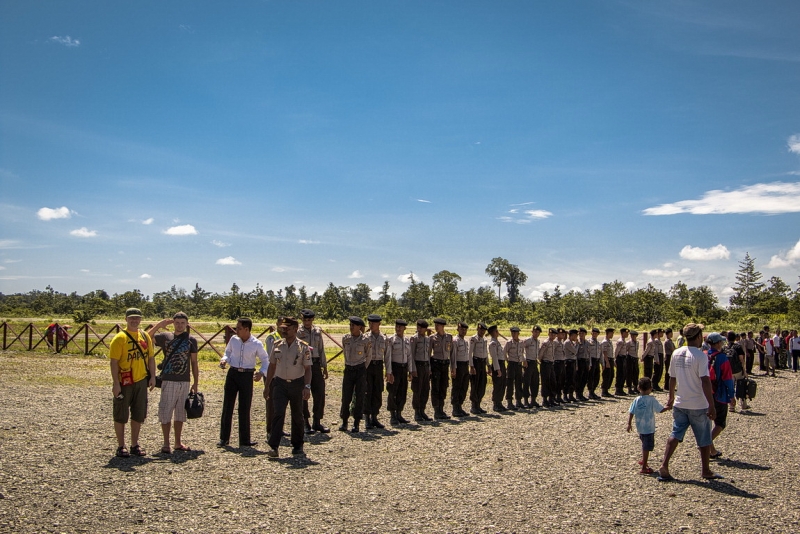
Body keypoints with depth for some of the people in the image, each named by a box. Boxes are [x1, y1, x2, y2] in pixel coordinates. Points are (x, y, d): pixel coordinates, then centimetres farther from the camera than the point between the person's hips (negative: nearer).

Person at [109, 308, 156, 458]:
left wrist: (152, 377, 4)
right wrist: (116, 383, -17)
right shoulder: (120, 338, -9)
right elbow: (114, 362, -13)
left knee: (138, 415, 12)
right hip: (124, 383, -5)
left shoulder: (145, 337, 8)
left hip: (141, 381, 5)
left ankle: (135, 445, 24)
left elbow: (150, 358, 13)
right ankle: (121, 446, 16)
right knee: (121, 416, 5)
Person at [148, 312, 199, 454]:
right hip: (168, 381, -2)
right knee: (166, 412, -2)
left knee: (181, 413, 9)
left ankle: (178, 442, 18)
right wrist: (159, 325, -13)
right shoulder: (165, 337, 3)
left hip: (184, 382, 2)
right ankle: (166, 443, 7)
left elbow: (194, 362, 7)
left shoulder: (191, 340, 6)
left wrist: (195, 383, 5)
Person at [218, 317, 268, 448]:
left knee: (244, 409, 4)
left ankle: (244, 440, 15)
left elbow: (265, 360, 1)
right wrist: (224, 360, -5)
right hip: (232, 373, 2)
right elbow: (227, 352, 17)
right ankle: (224, 438, 13)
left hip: (247, 375, -2)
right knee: (227, 406, 2)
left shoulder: (257, 344, -8)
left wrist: (261, 372, -16)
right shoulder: (233, 340, -1)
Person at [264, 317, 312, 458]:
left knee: (297, 416, 9)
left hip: (297, 384, -1)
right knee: (278, 414, -11)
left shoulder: (303, 347, -6)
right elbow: (272, 366, 11)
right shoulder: (277, 345, 3)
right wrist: (267, 385, 11)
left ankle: (297, 446, 23)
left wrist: (307, 387, -17)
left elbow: (307, 368, -6)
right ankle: (273, 446, -10)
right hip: (280, 383, 1)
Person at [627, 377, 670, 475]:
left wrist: (629, 424, 5)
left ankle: (643, 461, 42)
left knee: (645, 444, 26)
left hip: (640, 428, 5)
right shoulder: (652, 400, -12)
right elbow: (661, 410, -6)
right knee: (647, 447, 0)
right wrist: (668, 408, 12)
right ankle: (644, 468, 2)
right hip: (649, 428, -5)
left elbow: (631, 413, -3)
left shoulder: (636, 400, -2)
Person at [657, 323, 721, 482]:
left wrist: (671, 397, 24)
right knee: (704, 440, 11)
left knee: (675, 435, 9)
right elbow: (705, 382, -21)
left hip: (680, 404, 5)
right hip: (699, 406, -5)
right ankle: (705, 471, 23)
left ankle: (664, 466, -1)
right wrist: (712, 406, -20)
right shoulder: (700, 356, -16)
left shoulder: (676, 354, 4)